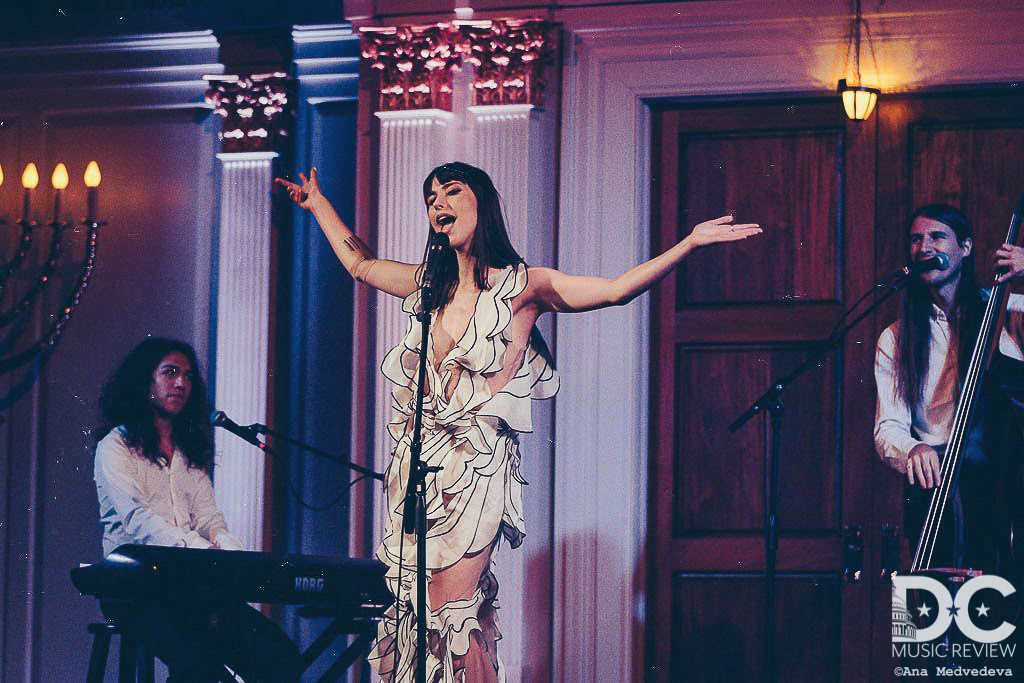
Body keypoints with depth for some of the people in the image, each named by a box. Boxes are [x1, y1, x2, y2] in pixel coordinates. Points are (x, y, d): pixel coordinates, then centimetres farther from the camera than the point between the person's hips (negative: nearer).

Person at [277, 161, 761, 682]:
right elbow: (360, 263, 32)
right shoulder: (428, 284, 14)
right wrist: (317, 203, 40)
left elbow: (615, 289, -9)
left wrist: (691, 242, -17)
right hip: (416, 463, 5)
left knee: (449, 610, -13)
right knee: (408, 603, 2)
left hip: (476, 466, -5)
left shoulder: (522, 286, -1)